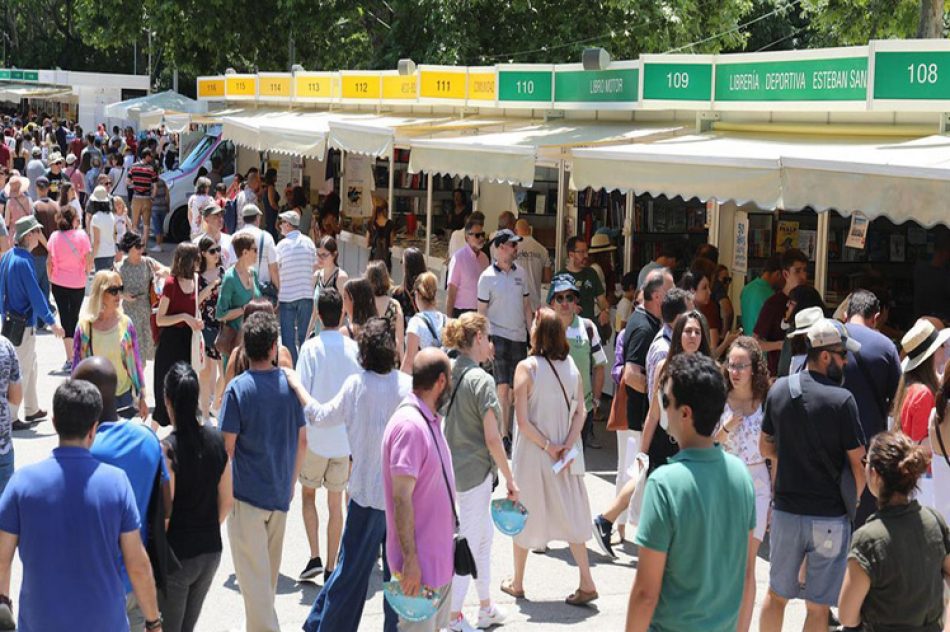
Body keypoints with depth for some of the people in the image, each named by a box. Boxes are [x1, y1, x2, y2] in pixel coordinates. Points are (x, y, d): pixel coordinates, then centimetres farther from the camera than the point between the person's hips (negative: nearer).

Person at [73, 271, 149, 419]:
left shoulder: (126, 323, -1)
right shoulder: (84, 327, -4)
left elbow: (136, 361, 6)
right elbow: (77, 364, 3)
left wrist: (141, 398, 7)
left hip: (124, 396, 1)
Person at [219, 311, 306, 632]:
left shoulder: (238, 388, -14)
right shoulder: (290, 383, -1)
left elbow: (227, 446, -13)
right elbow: (302, 440, 5)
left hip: (247, 493, -5)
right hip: (280, 493, 5)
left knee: (253, 573, 0)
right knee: (270, 571, 21)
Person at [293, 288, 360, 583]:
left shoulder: (311, 347, -10)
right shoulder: (354, 348, -2)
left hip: (316, 437, -2)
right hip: (346, 437, 2)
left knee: (308, 493, 17)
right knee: (336, 503, 11)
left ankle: (315, 557, 6)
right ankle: (331, 568, 13)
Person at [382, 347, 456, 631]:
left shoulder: (430, 421, 10)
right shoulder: (409, 426, -21)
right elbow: (402, 498, -24)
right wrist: (410, 560, -24)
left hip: (441, 556, 10)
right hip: (421, 563, -10)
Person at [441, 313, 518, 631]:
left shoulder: (450, 373, 5)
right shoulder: (480, 380, -18)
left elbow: (444, 422, 12)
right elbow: (492, 439, -19)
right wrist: (510, 479, -11)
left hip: (454, 467, 8)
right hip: (475, 470, -8)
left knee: (485, 534, 21)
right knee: (468, 543, 1)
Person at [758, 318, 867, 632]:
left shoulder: (778, 389, -2)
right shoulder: (841, 400, -17)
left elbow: (765, 447, 10)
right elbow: (859, 464, -11)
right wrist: (855, 505, 5)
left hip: (786, 511, 4)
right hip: (830, 517, -4)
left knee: (776, 594, 19)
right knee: (818, 606, 6)